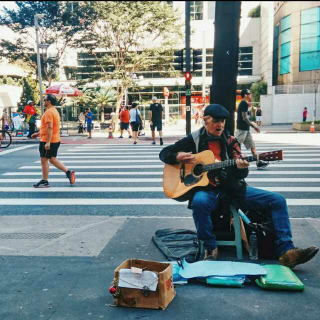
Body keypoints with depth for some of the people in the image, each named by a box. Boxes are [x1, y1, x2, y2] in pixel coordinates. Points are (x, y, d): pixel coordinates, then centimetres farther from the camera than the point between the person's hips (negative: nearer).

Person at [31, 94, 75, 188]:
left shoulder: (49, 112, -17)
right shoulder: (54, 111, 16)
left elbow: (50, 128, -24)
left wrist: (47, 142, -27)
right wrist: (38, 133, 28)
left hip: (48, 141, -10)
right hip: (55, 141, 10)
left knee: (44, 160, -1)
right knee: (52, 160, 16)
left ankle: (44, 182, 6)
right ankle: (68, 172, 10)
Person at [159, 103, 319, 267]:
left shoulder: (230, 140, 10)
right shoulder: (194, 139, 3)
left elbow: (241, 175, 5)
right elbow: (164, 153, 9)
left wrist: (241, 167, -19)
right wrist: (178, 157, -13)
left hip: (232, 187, 4)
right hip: (208, 189, -3)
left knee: (278, 200, -9)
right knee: (199, 202, -41)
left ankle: (286, 251, -11)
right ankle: (211, 249, -20)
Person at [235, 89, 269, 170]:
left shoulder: (242, 104, 17)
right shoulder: (244, 104, -13)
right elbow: (244, 118, -19)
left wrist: (252, 124, 20)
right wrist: (254, 126, -12)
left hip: (245, 129, 10)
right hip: (242, 129, -10)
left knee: (252, 146, 8)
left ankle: (259, 163, 8)